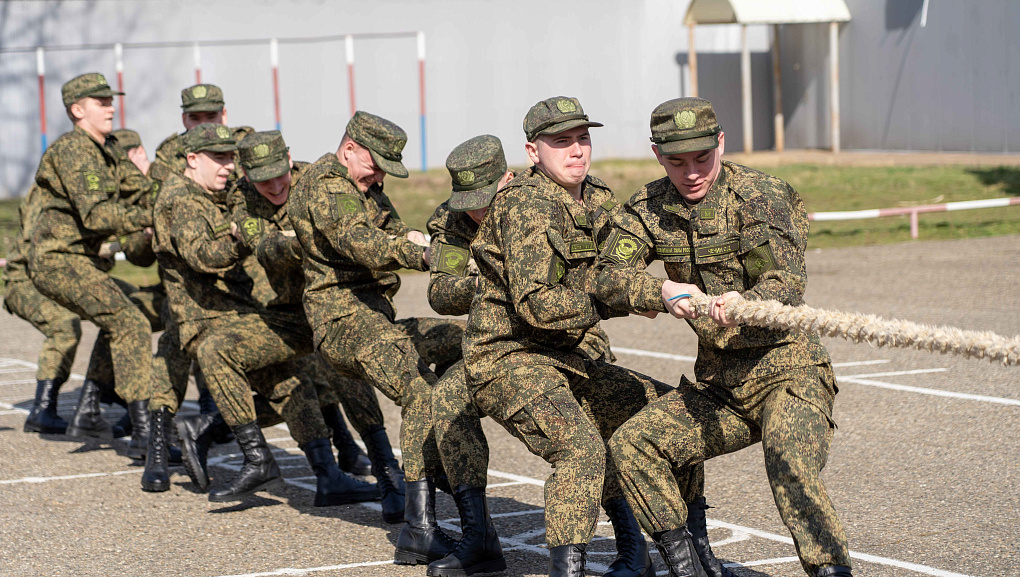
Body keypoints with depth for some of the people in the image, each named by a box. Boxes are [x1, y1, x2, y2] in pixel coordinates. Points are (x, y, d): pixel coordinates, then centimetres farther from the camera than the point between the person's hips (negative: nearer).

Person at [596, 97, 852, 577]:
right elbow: (609, 277, -4)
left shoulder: (759, 194, -12)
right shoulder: (650, 206, 5)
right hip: (716, 384, 6)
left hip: (788, 371, -6)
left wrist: (743, 302, -47)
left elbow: (786, 281, -24)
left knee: (790, 464, -32)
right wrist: (664, 291, -25)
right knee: (630, 444, -6)